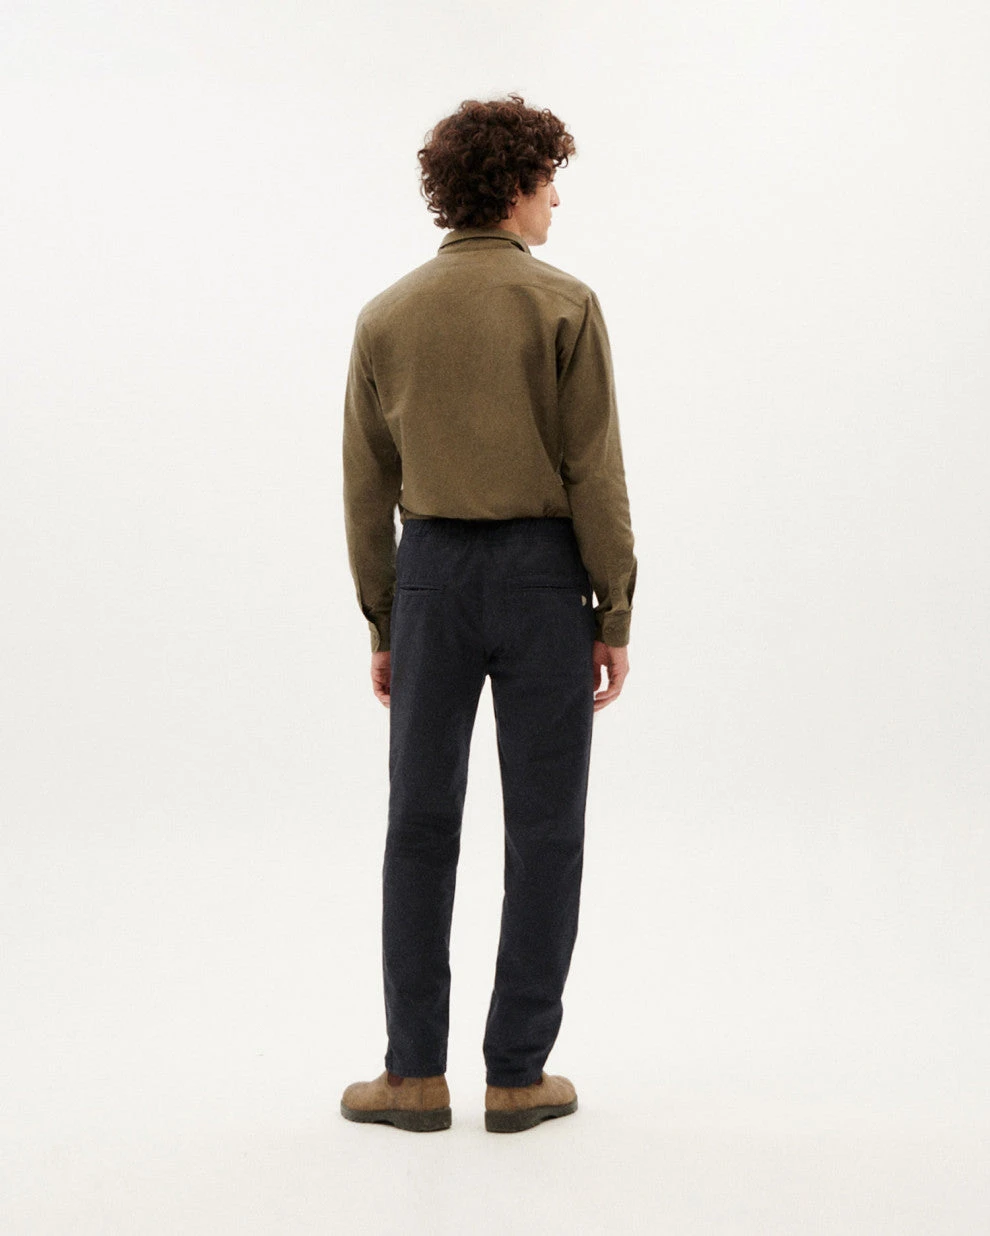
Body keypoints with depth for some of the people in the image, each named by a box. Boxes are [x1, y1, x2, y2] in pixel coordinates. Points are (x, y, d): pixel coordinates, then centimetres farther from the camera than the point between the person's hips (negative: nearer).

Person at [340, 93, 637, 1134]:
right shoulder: (564, 306, -7)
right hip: (541, 576, -3)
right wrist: (614, 620, -2)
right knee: (542, 832, 6)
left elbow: (367, 490, 6)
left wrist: (382, 627, 13)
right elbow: (595, 479, -9)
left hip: (432, 575, 3)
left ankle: (416, 1072, 13)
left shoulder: (385, 317, 5)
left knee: (421, 826, 10)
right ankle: (516, 1075, 11)